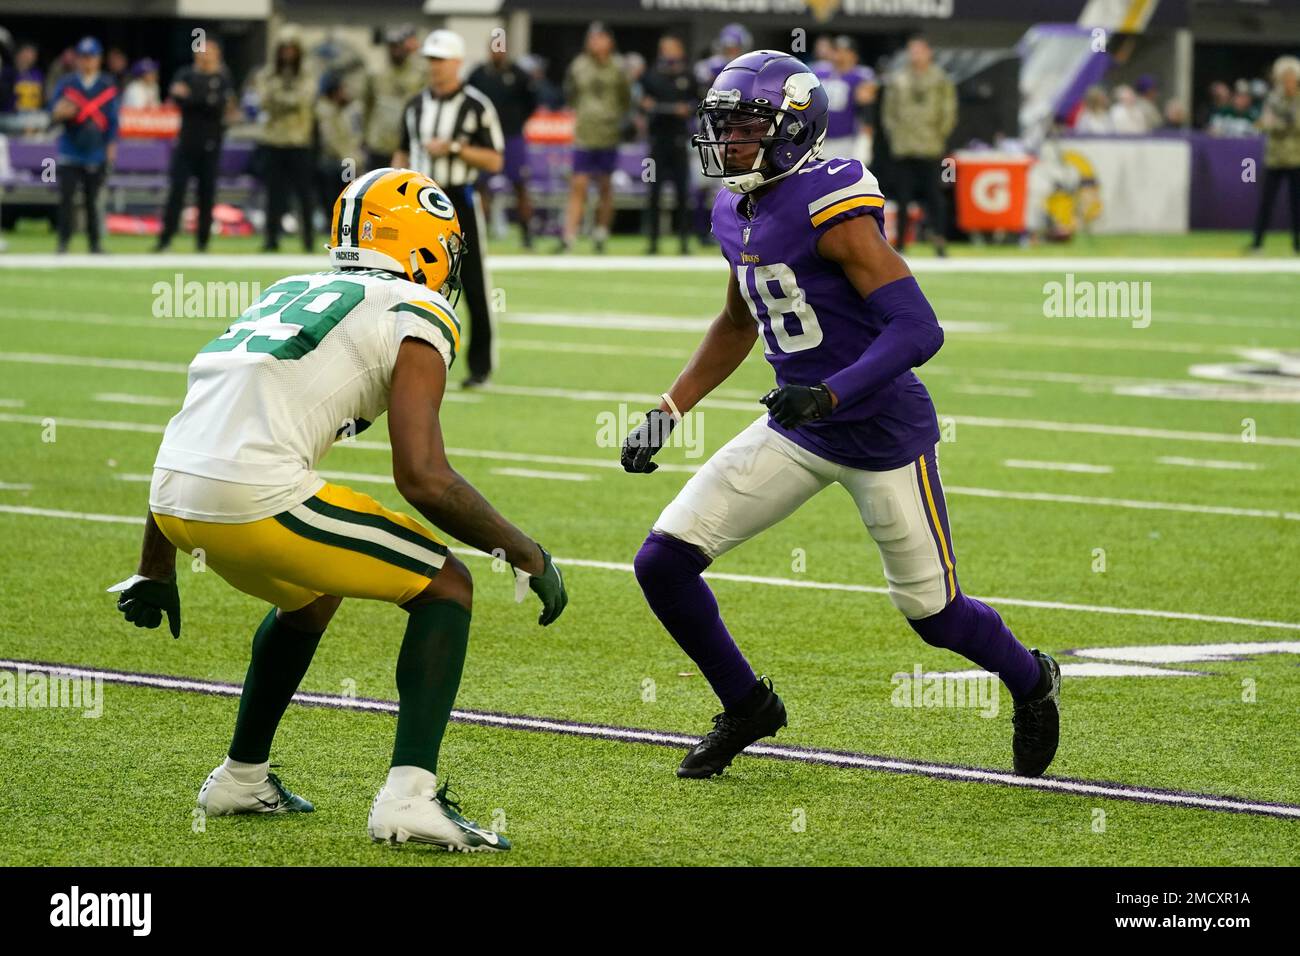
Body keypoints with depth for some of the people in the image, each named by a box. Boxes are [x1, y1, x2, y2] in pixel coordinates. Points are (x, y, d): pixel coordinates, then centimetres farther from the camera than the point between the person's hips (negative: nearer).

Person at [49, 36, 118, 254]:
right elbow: (54, 112, 2)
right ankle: (63, 243, -3)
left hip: (97, 153, 1)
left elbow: (113, 119, 6)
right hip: (70, 152, -1)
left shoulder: (108, 85, 5)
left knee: (92, 199, 6)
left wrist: (111, 144, -3)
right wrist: (59, 113, -22)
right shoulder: (66, 84, 3)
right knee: (66, 197, -7)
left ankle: (94, 243, 12)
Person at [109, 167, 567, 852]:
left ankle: (241, 777, 42)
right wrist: (528, 555, 6)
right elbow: (423, 478, -7)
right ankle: (410, 796, -5)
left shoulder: (287, 294, 27)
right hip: (257, 494, -8)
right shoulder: (418, 315, 5)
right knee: (445, 587, 9)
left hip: (175, 498, 8)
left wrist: (156, 572, 38)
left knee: (311, 596, 35)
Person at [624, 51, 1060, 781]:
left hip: (884, 433, -7)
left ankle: (1031, 682, 40)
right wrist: (667, 413, 16)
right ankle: (747, 707, 18)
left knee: (933, 612, 8)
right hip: (797, 431, 7)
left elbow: (918, 328, -27)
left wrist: (829, 394, -37)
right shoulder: (737, 214, 4)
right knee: (663, 561, -3)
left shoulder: (831, 208, -22)